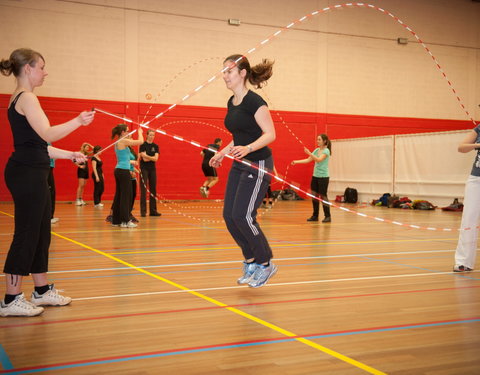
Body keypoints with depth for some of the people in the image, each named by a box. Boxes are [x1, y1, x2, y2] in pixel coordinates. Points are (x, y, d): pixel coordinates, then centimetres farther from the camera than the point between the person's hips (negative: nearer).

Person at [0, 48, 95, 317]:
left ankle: (42, 291, 25)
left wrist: (69, 155, 21)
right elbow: (48, 134, -23)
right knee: (26, 234, -5)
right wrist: (78, 121, -31)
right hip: (27, 174, -10)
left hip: (32, 173, 10)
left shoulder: (22, 99, 19)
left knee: (41, 233, 15)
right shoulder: (26, 98, -12)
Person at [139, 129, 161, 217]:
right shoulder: (143, 145, -4)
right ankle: (143, 211, -5)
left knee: (153, 190, 6)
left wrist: (147, 157, -12)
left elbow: (156, 158, -4)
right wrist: (152, 157, -8)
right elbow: (144, 158, -15)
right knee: (143, 190, -6)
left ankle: (153, 210, 11)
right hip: (144, 169, -5)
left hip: (152, 169, 5)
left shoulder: (156, 146, 9)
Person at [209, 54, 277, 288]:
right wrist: (222, 153, 22)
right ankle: (251, 261, 21)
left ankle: (266, 264, 8)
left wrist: (247, 149, -34)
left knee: (243, 216, -11)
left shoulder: (254, 102, -15)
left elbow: (270, 134, -20)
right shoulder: (231, 103, 10)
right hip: (239, 165, 9)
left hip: (258, 165, -9)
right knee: (229, 215, 5)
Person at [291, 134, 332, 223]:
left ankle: (327, 216, 6)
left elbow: (319, 159, -25)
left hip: (323, 176, -7)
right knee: (314, 195, 6)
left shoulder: (326, 151, -10)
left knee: (323, 196, -4)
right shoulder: (316, 150, 11)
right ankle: (315, 216, 13)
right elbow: (308, 160, 10)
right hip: (315, 175, 7)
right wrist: (296, 162, 2)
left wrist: (309, 153, -33)